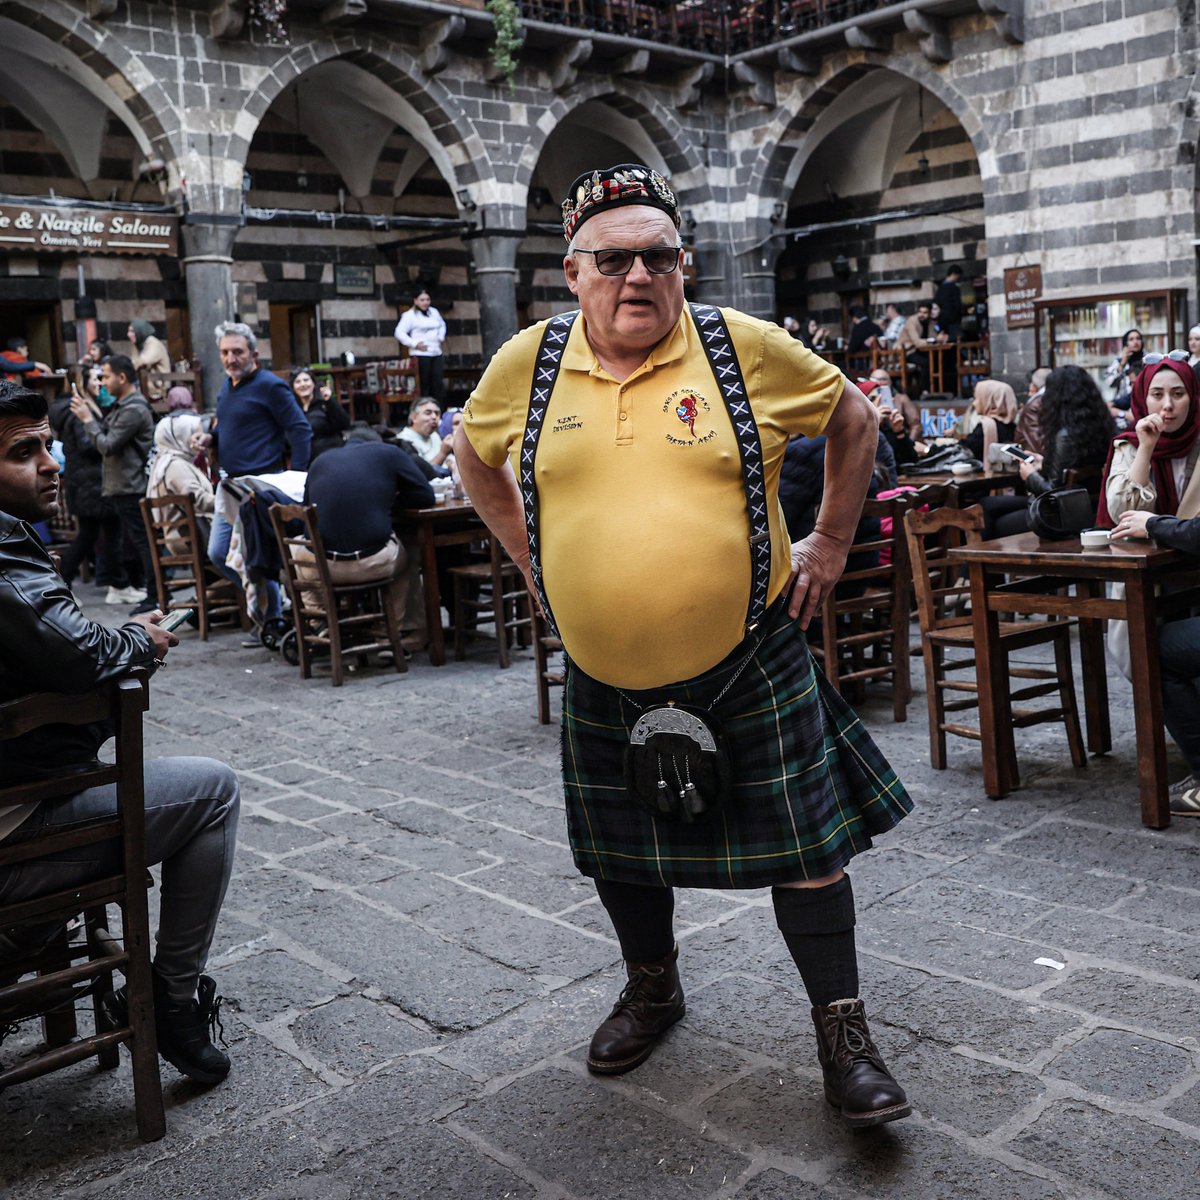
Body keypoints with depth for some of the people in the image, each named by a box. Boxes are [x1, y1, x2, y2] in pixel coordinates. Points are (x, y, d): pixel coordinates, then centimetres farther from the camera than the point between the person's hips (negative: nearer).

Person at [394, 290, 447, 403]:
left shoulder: (434, 312, 13)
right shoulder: (410, 315, -5)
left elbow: (442, 325, 31)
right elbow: (400, 333, -11)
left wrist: (441, 337, 13)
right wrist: (415, 344, -15)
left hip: (436, 353, 6)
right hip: (421, 354, -6)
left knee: (438, 383, 2)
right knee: (424, 384, -6)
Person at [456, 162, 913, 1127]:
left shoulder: (743, 347, -6)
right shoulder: (528, 363, -2)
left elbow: (853, 418, 7)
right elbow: (475, 456, 16)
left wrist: (831, 544, 4)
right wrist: (533, 559, 10)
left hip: (752, 661, -2)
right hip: (605, 676, 3)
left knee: (806, 847, 3)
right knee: (624, 849, 18)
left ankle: (844, 1033, 20)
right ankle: (652, 989, 43)